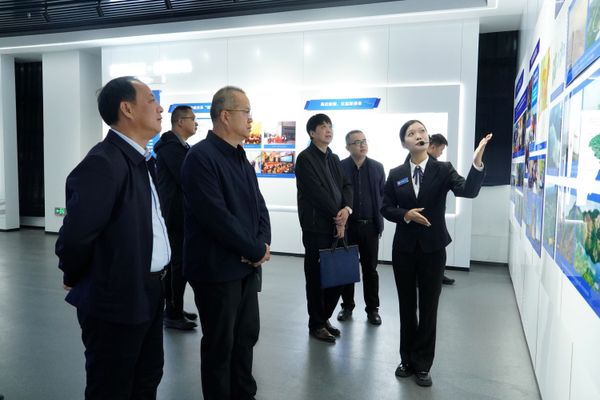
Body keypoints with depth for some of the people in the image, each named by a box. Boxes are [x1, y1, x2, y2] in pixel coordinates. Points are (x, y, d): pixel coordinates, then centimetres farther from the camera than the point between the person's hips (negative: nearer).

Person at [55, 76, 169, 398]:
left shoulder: (143, 160, 9)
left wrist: (156, 278, 12)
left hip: (149, 292, 8)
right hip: (116, 299, -8)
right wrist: (74, 279, -7)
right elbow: (74, 236, -25)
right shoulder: (103, 163, -22)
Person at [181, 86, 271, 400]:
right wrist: (256, 251, -15)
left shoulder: (241, 159, 12)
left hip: (247, 266, 9)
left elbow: (259, 205, 12)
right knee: (220, 344, 8)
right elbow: (217, 217, -24)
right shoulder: (201, 157, -17)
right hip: (217, 269, -8)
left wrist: (263, 243, -7)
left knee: (247, 336, 19)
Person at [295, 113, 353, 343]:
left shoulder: (334, 158, 17)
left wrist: (347, 208, -9)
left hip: (337, 225, 7)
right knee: (316, 276, 2)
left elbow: (346, 185, 11)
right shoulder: (305, 158, -6)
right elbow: (316, 191, -13)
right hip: (317, 226, -7)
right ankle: (316, 324, 17)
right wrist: (337, 216, -10)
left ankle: (324, 317, 26)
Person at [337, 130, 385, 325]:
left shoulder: (377, 167, 3)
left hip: (370, 226, 1)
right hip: (347, 225, -1)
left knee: (370, 269, 9)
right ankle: (347, 305, 24)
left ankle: (372, 308, 21)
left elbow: (383, 195, 4)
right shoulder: (339, 167, -4)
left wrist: (379, 220, -1)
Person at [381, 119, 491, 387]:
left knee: (428, 308, 8)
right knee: (407, 306, 13)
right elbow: (386, 209, 3)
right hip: (404, 248, 2)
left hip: (433, 249, -2)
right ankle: (407, 359, 31)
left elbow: (469, 191, -20)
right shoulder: (395, 174, 2)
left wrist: (477, 163, -36)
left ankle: (422, 365, 24)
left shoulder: (443, 169, -5)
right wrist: (406, 215, -16)